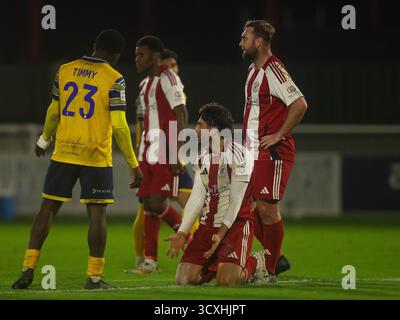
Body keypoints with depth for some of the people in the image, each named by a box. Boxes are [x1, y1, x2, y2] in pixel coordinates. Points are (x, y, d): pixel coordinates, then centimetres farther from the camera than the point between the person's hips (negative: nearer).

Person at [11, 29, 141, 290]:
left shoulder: (65, 70, 6)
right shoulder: (114, 79, -8)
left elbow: (54, 112, 15)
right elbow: (119, 126, -11)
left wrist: (45, 139, 33)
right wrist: (134, 165, -6)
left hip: (63, 153, 4)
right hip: (96, 157, -4)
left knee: (48, 208, 9)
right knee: (97, 213, 2)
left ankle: (28, 268, 6)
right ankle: (94, 276, 1)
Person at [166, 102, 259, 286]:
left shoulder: (238, 155, -12)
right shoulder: (202, 157, 12)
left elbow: (236, 202, -15)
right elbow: (197, 198, 5)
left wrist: (220, 235, -19)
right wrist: (182, 233, -5)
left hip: (235, 223, -6)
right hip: (209, 223, 6)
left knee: (227, 280, -23)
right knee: (184, 278, -7)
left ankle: (255, 263, 10)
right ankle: (215, 265, 22)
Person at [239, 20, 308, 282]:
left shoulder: (273, 69, -14)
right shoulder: (254, 70, 16)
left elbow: (300, 104, -22)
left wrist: (278, 135, -18)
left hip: (273, 152, -10)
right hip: (255, 152, 10)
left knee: (267, 207, -9)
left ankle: (270, 271, -1)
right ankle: (276, 259, 21)